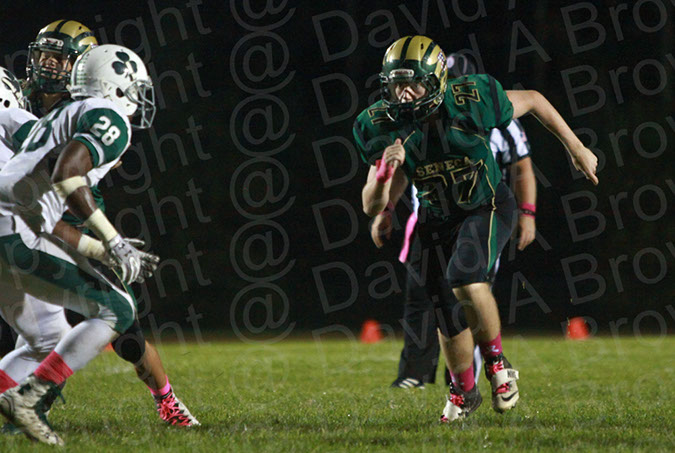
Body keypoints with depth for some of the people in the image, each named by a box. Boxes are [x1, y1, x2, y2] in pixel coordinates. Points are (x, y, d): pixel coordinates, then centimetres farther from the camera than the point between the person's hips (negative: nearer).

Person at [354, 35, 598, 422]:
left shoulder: (471, 103, -25)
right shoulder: (384, 126, -17)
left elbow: (533, 101, -5)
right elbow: (373, 206, -14)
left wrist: (576, 148, 3)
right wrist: (385, 171, -36)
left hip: (487, 208, -4)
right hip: (437, 220, 4)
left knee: (464, 278, -31)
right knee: (448, 313, 9)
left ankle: (497, 362, -9)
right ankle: (464, 391, 36)